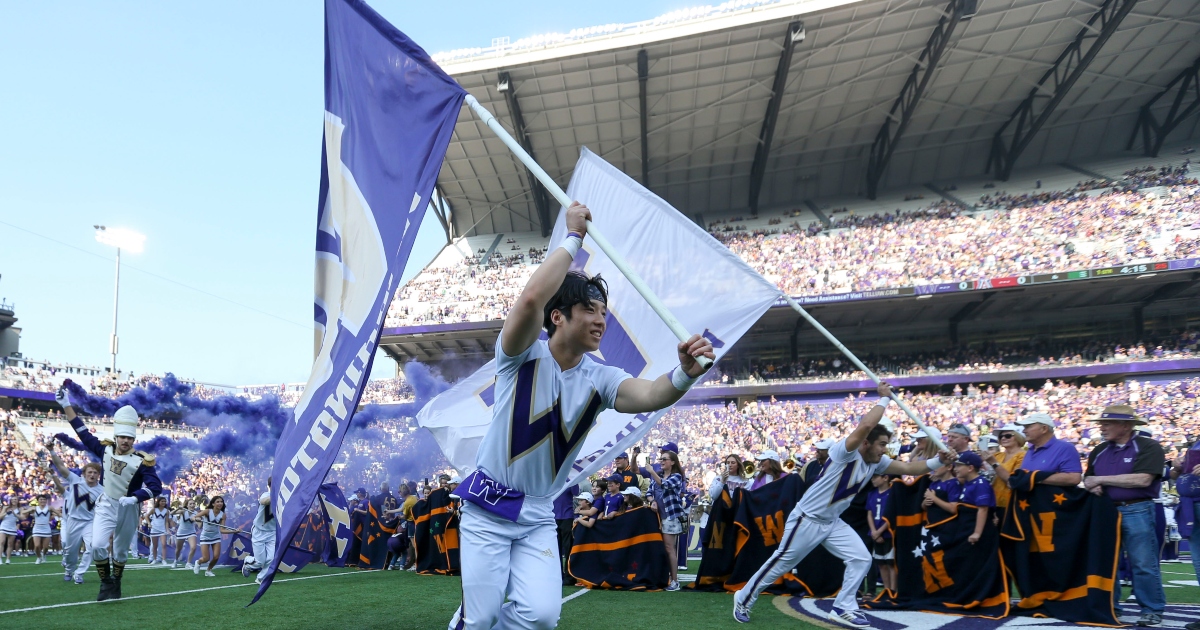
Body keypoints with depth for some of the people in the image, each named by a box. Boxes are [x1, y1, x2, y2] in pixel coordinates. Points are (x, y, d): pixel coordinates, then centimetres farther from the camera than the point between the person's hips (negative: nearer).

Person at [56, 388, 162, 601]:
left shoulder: (141, 460, -16)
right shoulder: (105, 449, -5)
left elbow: (156, 487, -21)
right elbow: (83, 433, 1)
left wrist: (134, 497, -36)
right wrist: (66, 405, -1)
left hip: (128, 509, -2)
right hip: (106, 505, 2)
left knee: (120, 551, 12)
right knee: (98, 546, -14)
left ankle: (116, 584, 34)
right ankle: (106, 583, 8)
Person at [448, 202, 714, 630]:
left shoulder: (599, 379, -4)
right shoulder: (523, 355, -13)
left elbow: (649, 395, -25)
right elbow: (531, 300, -34)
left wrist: (685, 373, -46)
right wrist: (573, 237, -25)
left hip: (538, 517, 3)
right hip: (487, 509, -3)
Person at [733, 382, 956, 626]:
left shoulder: (876, 462, 2)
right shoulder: (844, 451, -23)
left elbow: (908, 468, -1)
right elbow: (865, 426, -38)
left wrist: (938, 461, -16)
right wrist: (884, 398, -27)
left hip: (832, 522, 8)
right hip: (807, 519, -8)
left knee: (861, 559, 0)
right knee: (781, 563, 1)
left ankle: (843, 608, 10)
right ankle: (744, 599, 18)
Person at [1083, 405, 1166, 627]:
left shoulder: (1149, 447, -6)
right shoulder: (1099, 451, 12)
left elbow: (1142, 479, -19)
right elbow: (1088, 478, 17)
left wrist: (1101, 479, -14)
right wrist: (1092, 486, -9)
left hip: (1137, 512, -6)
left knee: (1143, 565, -2)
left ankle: (1152, 610, 9)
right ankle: (1108, 606, 21)